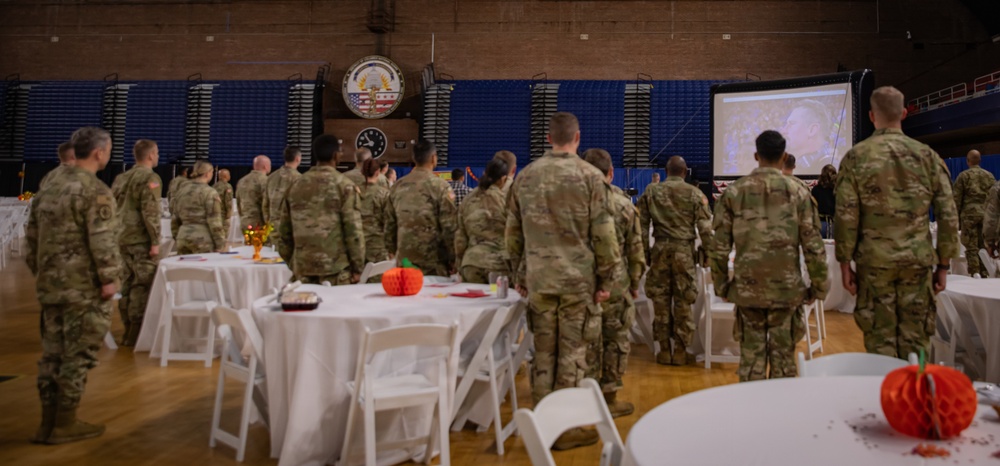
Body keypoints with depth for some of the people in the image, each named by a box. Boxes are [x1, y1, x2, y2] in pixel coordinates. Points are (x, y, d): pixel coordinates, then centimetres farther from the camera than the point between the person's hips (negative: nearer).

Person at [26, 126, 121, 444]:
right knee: (78, 354, 1)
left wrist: (39, 273, 24)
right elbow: (102, 241, -21)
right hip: (85, 287, -8)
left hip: (51, 285, 8)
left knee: (52, 352, 13)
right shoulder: (96, 191, -14)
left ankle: (48, 423, 20)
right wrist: (108, 278, -14)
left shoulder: (48, 189, 12)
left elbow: (32, 237, 17)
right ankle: (65, 425, 8)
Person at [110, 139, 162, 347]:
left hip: (123, 238, 8)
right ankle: (136, 333, -1)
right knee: (142, 285, -4)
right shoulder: (150, 177, -10)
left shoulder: (121, 178, 15)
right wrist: (155, 241, -16)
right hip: (142, 239, -8)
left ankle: (128, 331, 21)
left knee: (128, 284, 14)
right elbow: (150, 212, -17)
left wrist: (117, 232, 24)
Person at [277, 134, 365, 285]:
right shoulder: (344, 185, -7)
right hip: (335, 267, -4)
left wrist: (291, 263, 20)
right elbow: (353, 229, -11)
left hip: (303, 267, 5)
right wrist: (357, 267, -4)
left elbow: (285, 230, 11)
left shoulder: (296, 185, 8)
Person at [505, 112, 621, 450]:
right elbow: (603, 235, -8)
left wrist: (518, 275, 17)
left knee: (543, 355, 12)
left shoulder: (525, 176, 5)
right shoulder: (590, 176, -6)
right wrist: (607, 279, -1)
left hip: (539, 280, 4)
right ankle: (567, 429, 15)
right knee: (572, 355, 5)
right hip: (579, 280, -3)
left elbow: (513, 232, 10)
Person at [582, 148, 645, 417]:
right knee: (615, 339, 8)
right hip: (615, 282, -2)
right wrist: (635, 281, 11)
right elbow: (635, 248, 1)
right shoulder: (623, 204, -2)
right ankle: (610, 397, 15)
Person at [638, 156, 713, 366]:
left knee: (660, 300, 7)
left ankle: (664, 350, 12)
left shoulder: (651, 191, 4)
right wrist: (706, 252, 10)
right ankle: (680, 351, 10)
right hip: (684, 249, -1)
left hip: (660, 248, 1)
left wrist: (645, 252, 12)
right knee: (683, 302, 6)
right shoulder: (695, 193, 0)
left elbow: (642, 225, 5)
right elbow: (704, 228, -2)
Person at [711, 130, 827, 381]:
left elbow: (719, 246, 0)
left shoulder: (734, 192, 0)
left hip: (747, 287, 1)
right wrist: (819, 286, 8)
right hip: (786, 287, -1)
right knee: (783, 353, 9)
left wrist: (721, 285, 10)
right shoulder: (797, 192, -3)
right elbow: (813, 246, -3)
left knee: (751, 354, 7)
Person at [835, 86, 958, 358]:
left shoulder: (856, 157, -4)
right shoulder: (927, 155, 3)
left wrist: (845, 264, -1)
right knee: (914, 342, 9)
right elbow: (948, 215, 2)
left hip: (874, 261, -2)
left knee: (880, 340, 6)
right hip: (918, 261, 2)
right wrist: (943, 264, 9)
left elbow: (846, 216, -8)